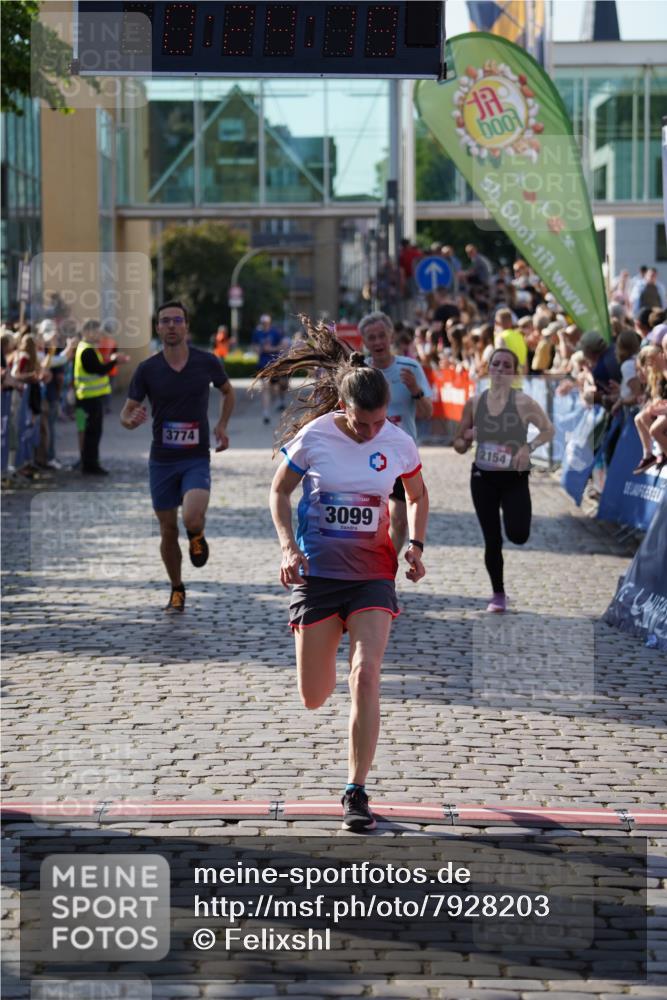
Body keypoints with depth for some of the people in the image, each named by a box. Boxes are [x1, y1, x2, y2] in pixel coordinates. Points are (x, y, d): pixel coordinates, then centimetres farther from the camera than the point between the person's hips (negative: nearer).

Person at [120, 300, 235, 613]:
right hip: (161, 460, 2)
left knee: (192, 519, -26)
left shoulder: (207, 362, -4)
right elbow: (126, 413, 0)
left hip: (196, 459, -2)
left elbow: (228, 392, 16)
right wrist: (132, 420, -24)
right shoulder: (147, 369, -5)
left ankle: (197, 536, 12)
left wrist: (222, 425, 1)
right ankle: (177, 590, 29)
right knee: (168, 531, 8)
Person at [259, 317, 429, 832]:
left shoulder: (399, 444, -5)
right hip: (317, 572, 0)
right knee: (314, 698, 4)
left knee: (366, 677, -16)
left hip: (373, 574, 0)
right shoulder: (313, 436, -10)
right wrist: (289, 547, -9)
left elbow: (418, 495, 15)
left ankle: (357, 792, -7)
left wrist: (416, 546, 1)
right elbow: (280, 490, 5)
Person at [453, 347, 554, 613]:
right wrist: (467, 438, -12)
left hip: (515, 478, -2)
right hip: (483, 478, 2)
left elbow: (548, 430, 2)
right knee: (492, 541, 4)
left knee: (518, 535, -17)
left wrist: (529, 447, -15)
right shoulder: (474, 404, 2)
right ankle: (498, 594, 20)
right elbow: (459, 445, 11)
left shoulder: (523, 403, -7)